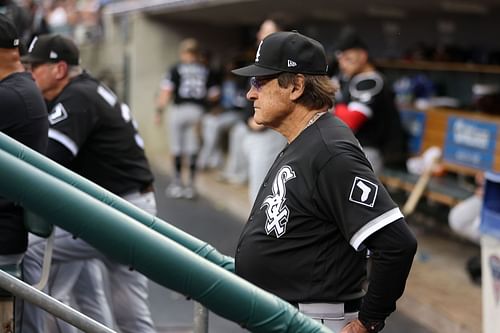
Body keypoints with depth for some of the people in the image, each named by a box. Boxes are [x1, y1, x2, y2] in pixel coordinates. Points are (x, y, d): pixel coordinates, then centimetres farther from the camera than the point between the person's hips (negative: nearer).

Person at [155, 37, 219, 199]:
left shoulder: (176, 69, -2)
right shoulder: (206, 71, 6)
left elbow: (165, 92, -8)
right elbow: (214, 95, 7)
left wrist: (159, 112, -2)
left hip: (179, 109, -2)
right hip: (198, 110, 2)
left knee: (177, 148, 8)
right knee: (193, 148, 6)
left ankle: (177, 182, 12)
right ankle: (191, 185, 7)